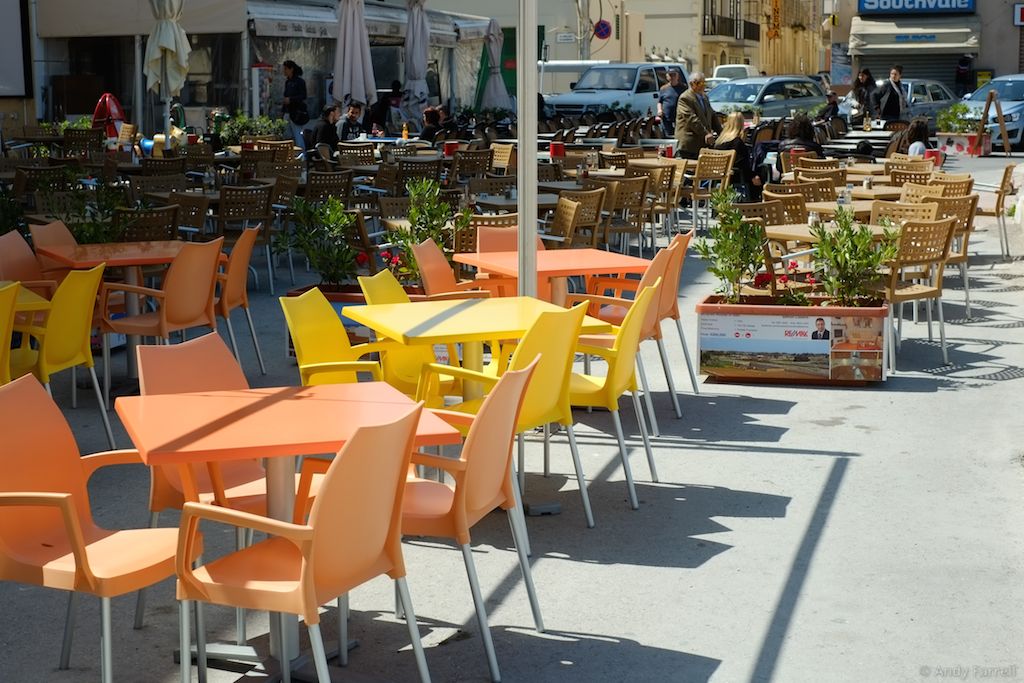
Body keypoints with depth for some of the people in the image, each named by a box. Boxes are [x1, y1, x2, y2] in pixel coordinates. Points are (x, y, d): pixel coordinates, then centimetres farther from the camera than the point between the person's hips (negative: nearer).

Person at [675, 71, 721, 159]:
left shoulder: (704, 96, 18)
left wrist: (720, 132, 14)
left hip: (704, 144, 8)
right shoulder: (685, 98, -11)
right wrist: (705, 134, -27)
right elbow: (692, 119, -21)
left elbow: (712, 116, 24)